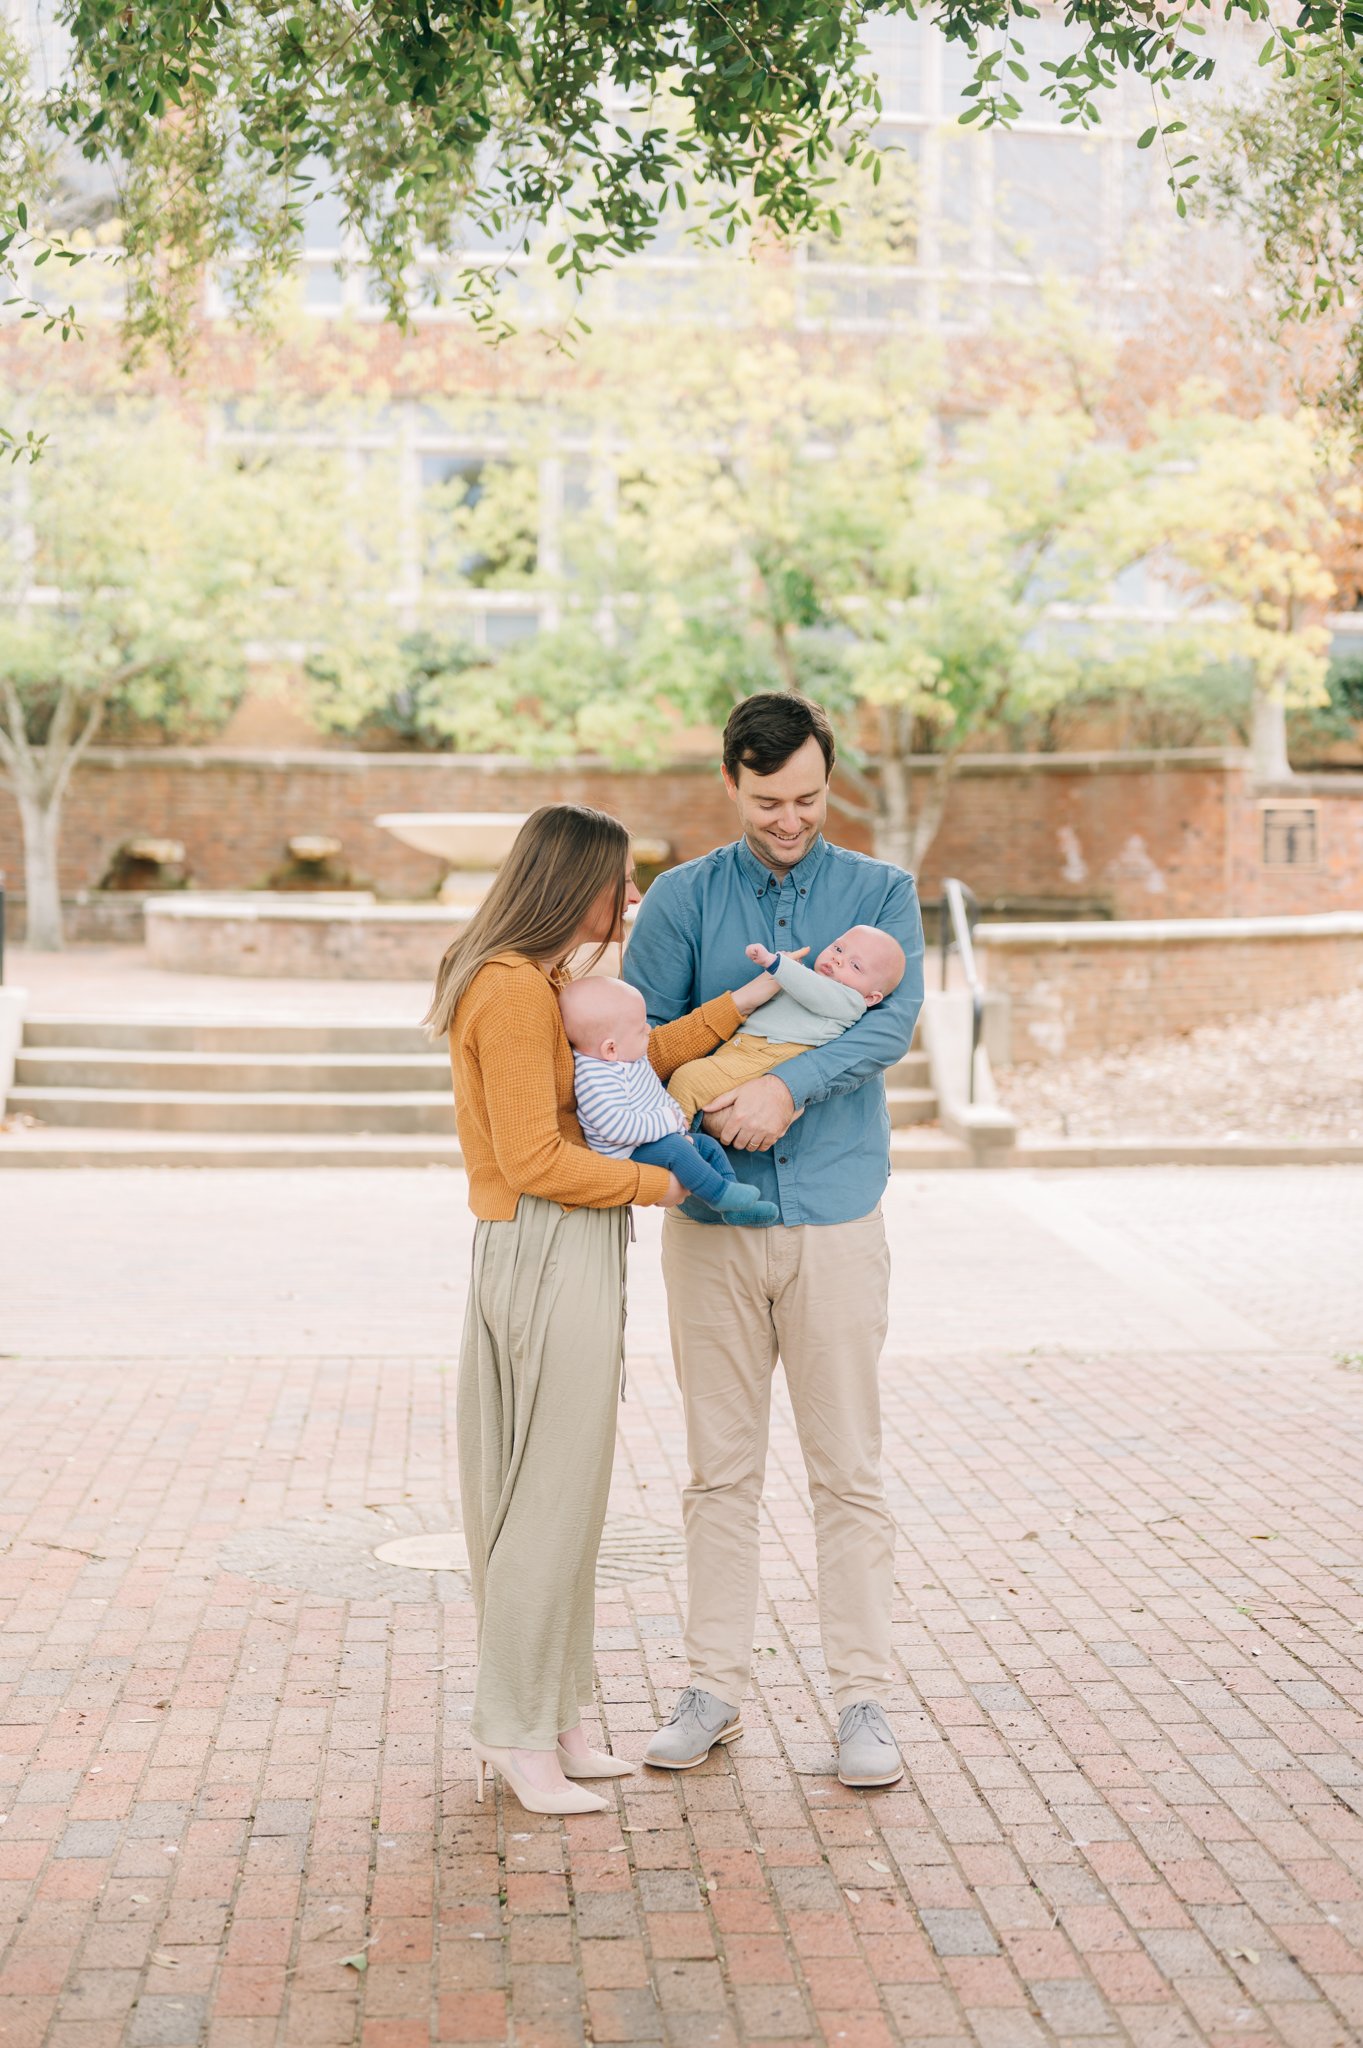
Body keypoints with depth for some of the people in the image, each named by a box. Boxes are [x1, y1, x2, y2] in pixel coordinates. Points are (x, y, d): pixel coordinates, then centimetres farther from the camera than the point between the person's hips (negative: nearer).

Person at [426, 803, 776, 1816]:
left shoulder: (550, 983, 16)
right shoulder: (512, 989, -17)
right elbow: (534, 1162, -19)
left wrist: (745, 1001, 5)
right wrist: (652, 1182, -9)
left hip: (577, 1252, 10)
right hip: (548, 1252, -10)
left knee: (566, 1493, 15)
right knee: (551, 1496, -2)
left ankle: (552, 1715, 25)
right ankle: (518, 1734, 9)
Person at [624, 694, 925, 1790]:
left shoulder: (882, 892, 5)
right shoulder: (682, 897, 7)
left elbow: (893, 1017, -10)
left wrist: (790, 1086, -23)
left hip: (835, 1215, -1)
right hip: (710, 1217, 1)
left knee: (849, 1470, 2)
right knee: (720, 1468, 8)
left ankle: (864, 1698, 12)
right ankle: (716, 1689, 19)